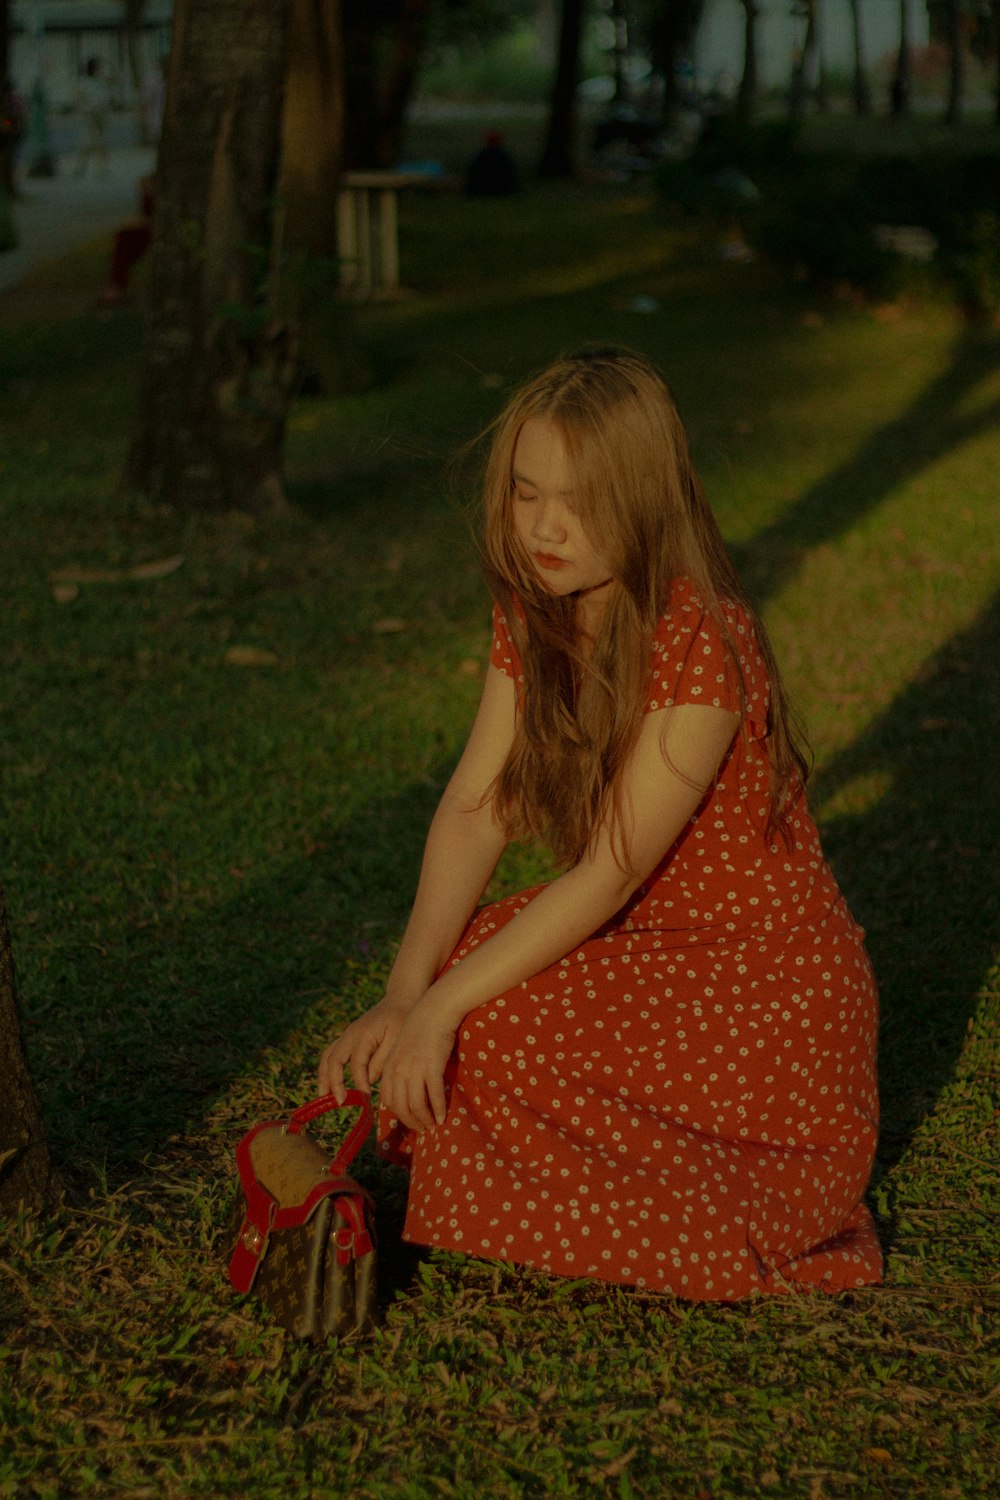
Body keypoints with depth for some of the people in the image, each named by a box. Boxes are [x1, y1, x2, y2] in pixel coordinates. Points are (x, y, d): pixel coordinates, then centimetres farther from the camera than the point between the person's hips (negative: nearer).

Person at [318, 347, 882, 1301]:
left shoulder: (700, 642, -26)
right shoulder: (532, 617, -1)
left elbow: (609, 874, -26)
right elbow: (473, 810, -8)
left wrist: (439, 1008, -27)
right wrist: (404, 995, -20)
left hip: (765, 982, -8)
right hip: (643, 939, 8)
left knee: (488, 1025, -22)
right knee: (456, 974, -11)